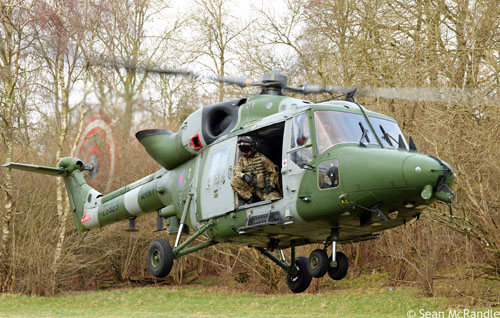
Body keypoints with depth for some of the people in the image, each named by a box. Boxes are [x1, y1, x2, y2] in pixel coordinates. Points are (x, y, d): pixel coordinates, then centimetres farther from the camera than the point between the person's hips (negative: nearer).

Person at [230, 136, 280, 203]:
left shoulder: (261, 158, 1)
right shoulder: (242, 160, 13)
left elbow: (273, 171, 2)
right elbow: (236, 171, 0)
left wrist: (271, 185, -10)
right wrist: (244, 175, -22)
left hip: (265, 189, -4)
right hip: (251, 188, 4)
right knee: (234, 181, -21)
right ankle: (251, 198, -13)